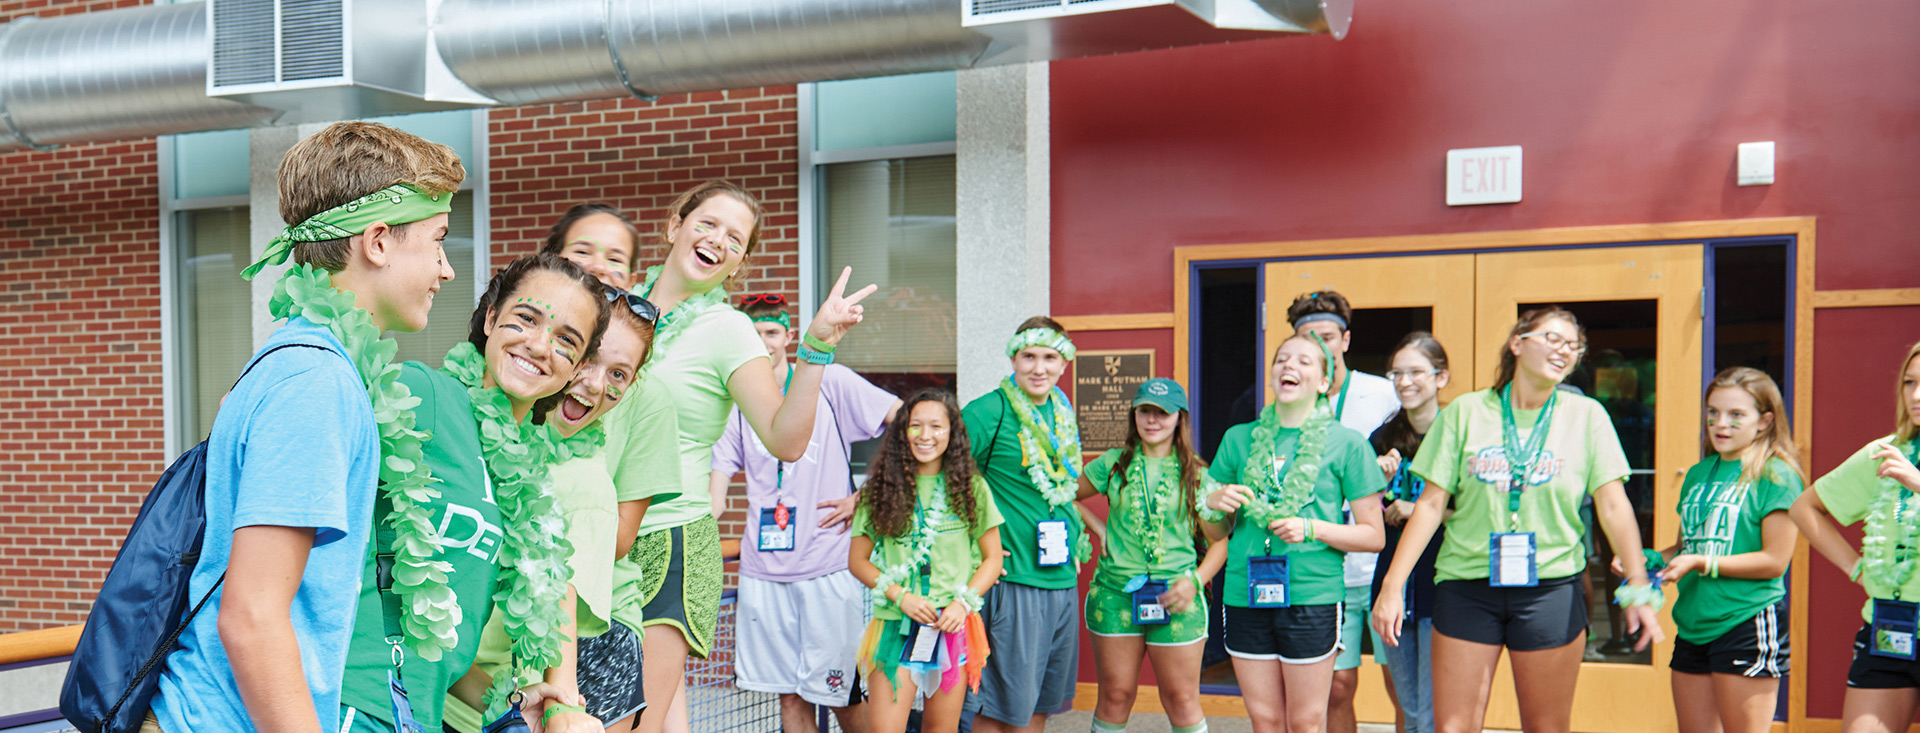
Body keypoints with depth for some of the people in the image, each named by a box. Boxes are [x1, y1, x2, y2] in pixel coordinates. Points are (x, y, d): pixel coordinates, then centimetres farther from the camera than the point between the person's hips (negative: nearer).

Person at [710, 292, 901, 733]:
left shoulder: (829, 382, 0)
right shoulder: (734, 405, 10)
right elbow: (714, 497, 6)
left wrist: (865, 496, -7)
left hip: (828, 564, -3)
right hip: (763, 569, 4)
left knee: (842, 697, 1)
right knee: (789, 694, 8)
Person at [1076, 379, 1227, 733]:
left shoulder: (1196, 474, 5)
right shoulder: (1113, 464, 8)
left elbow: (1220, 540, 6)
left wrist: (1196, 579, -8)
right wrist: (1099, 530, 4)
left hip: (1176, 598, -1)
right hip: (1115, 593, 1)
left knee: (1181, 700, 2)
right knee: (1115, 696, 7)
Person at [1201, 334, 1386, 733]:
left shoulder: (1346, 443, 2)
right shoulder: (1238, 439, 11)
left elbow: (1373, 536, 1)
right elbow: (1216, 533, 17)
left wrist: (1311, 529, -13)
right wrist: (1212, 506, -5)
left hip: (1312, 597, -3)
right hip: (1246, 595, 3)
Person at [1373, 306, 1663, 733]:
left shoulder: (1586, 415, 4)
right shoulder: (1466, 412, 3)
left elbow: (1612, 505, -1)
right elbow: (1431, 504, 1)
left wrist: (1638, 586, -11)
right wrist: (1392, 585, -5)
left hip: (1552, 589, 0)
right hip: (1467, 586, 0)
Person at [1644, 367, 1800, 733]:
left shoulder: (1775, 476, -6)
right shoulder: (1697, 475, 15)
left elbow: (1775, 560, -12)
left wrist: (1701, 563, -16)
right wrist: (1651, 559, 4)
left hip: (1748, 624, -7)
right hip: (1692, 625, 7)